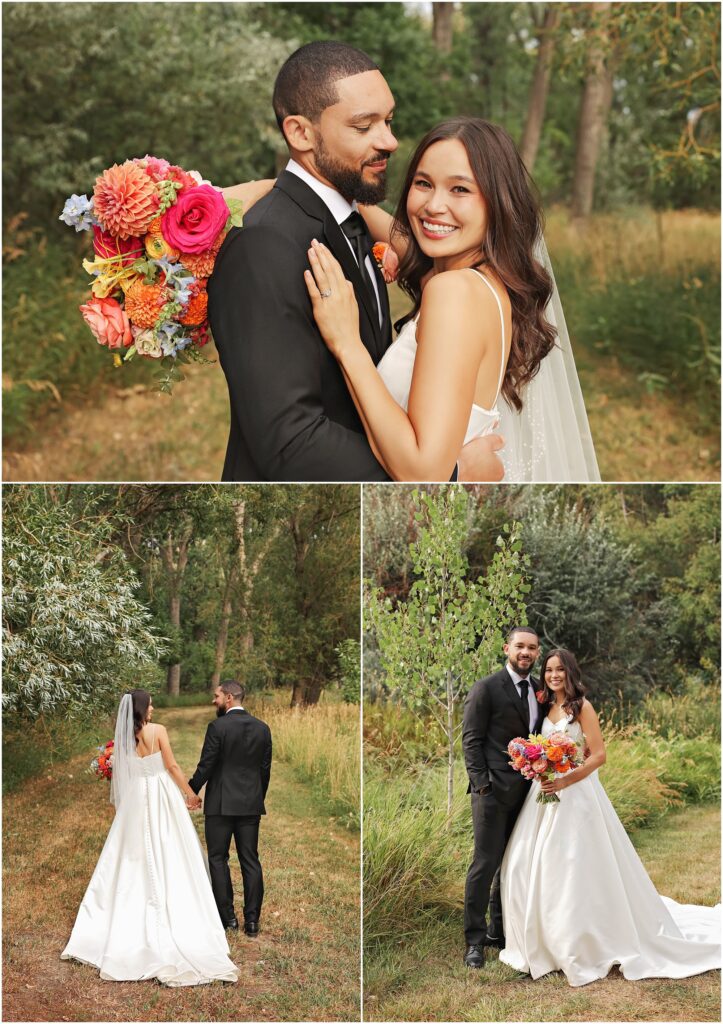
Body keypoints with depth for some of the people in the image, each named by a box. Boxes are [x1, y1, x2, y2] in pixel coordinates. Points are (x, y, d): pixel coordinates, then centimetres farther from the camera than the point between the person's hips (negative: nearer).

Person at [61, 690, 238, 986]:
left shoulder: (122, 737, 0)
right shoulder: (158, 731, -12)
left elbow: (121, 773, 5)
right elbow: (172, 766, -9)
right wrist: (190, 793, 2)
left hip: (134, 800, 4)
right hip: (162, 798, -4)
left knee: (134, 861, 12)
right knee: (168, 861, 3)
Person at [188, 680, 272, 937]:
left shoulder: (218, 727, -12)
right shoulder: (262, 728, 4)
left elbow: (206, 766, -11)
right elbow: (265, 769, 8)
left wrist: (191, 791, 4)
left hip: (221, 803, -5)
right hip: (251, 805, 5)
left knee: (218, 859, 7)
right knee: (250, 861, 8)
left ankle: (227, 916, 6)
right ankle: (252, 920, 6)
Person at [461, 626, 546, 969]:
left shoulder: (540, 690, 12)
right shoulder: (486, 688, -6)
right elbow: (471, 740, -8)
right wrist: (482, 783, -14)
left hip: (527, 791, 6)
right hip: (494, 790, -6)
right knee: (486, 863, -5)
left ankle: (500, 930, 22)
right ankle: (475, 940, 2)